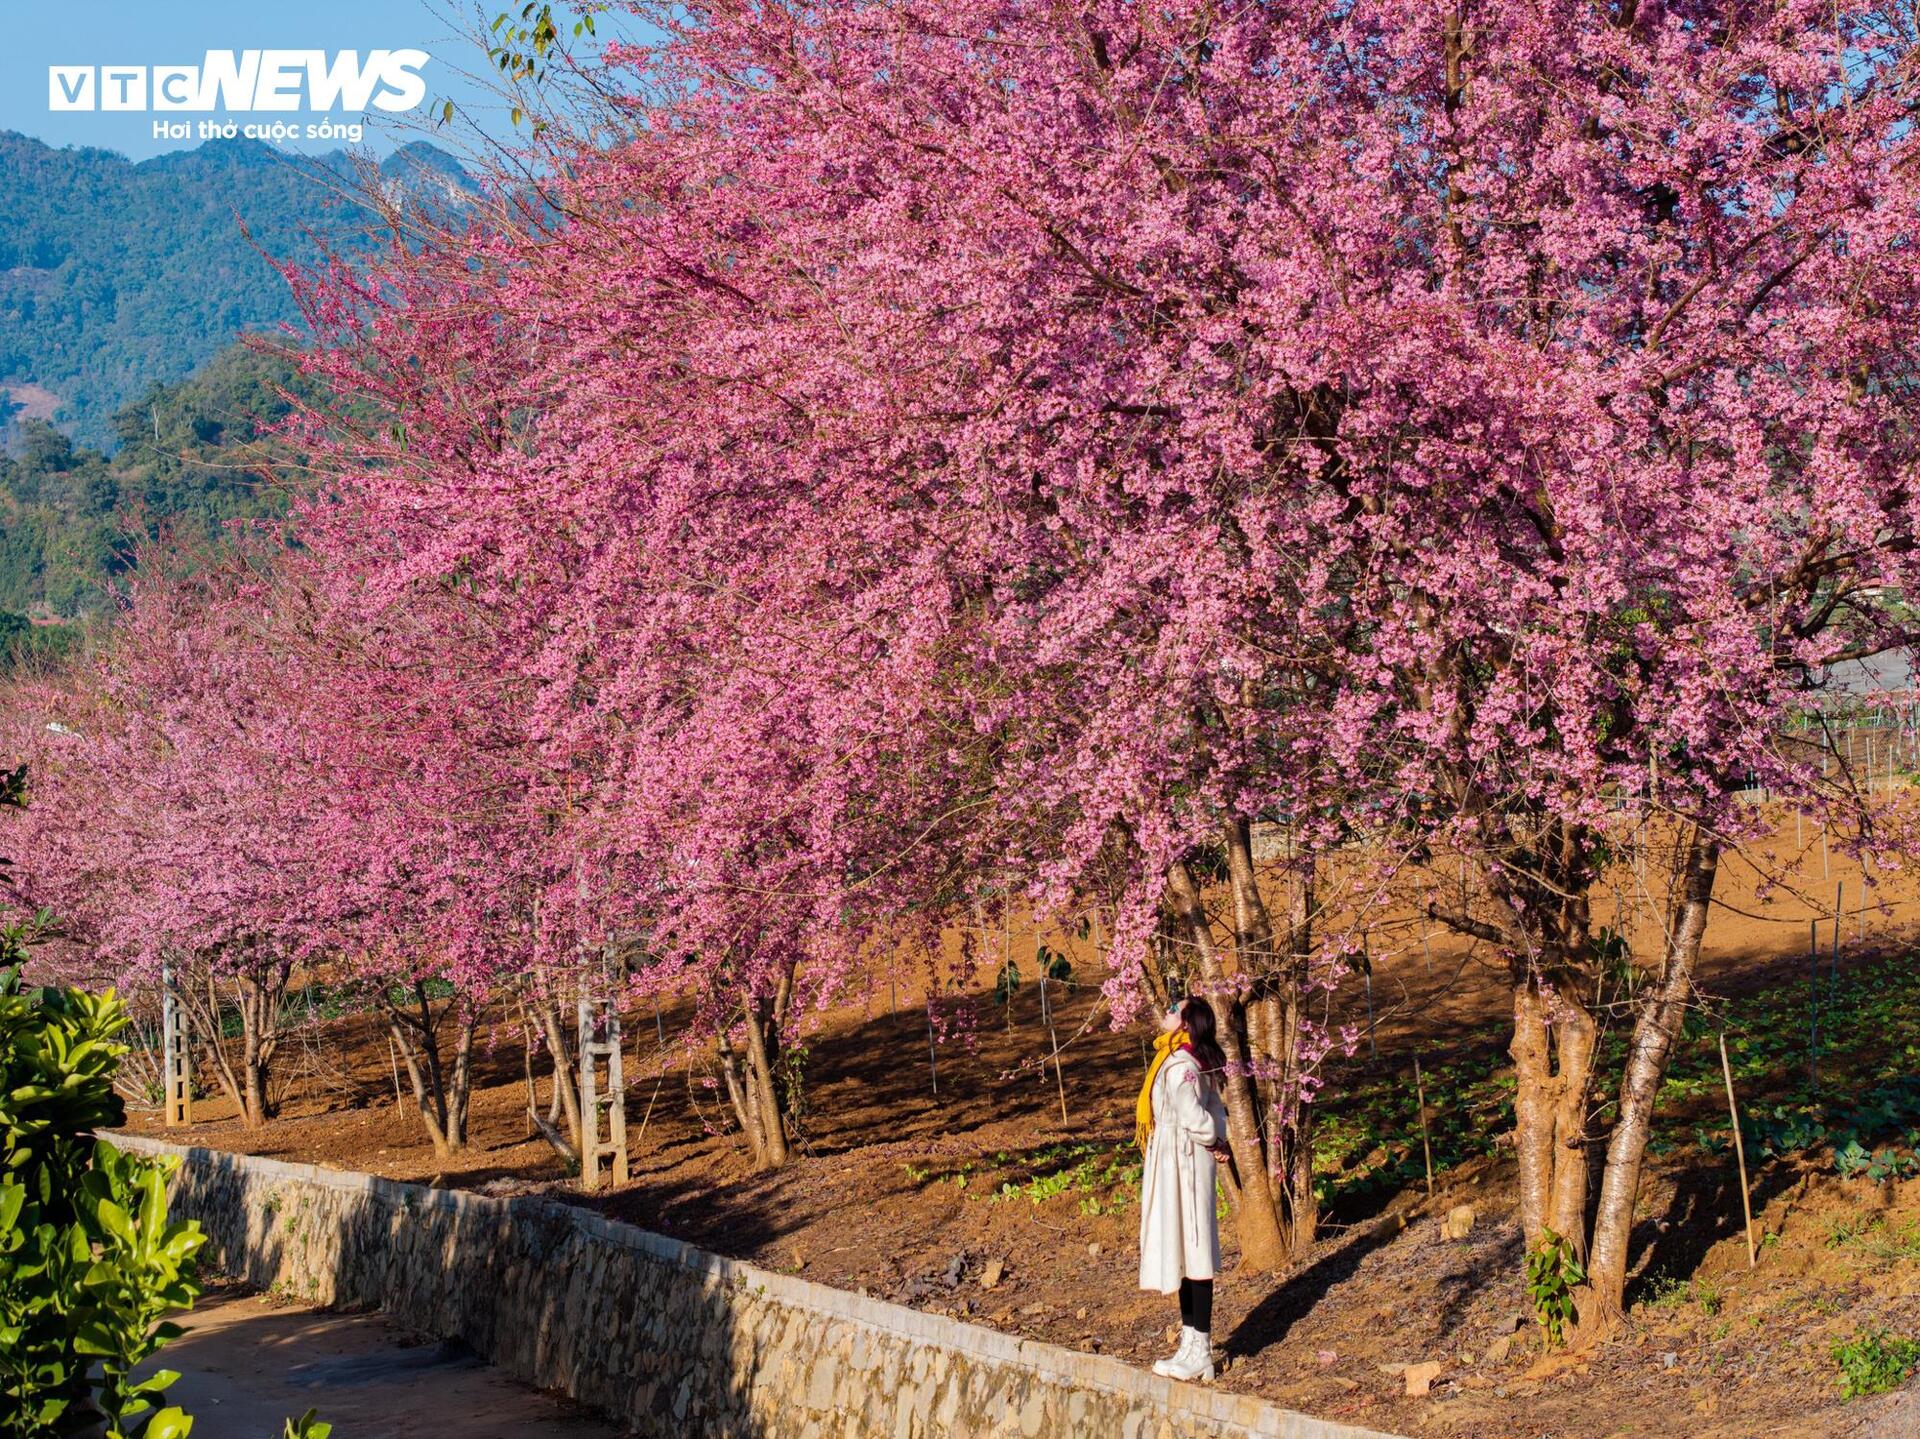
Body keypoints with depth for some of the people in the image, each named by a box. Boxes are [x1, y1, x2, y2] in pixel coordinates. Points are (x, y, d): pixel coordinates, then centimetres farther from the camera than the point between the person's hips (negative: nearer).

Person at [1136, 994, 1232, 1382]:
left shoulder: (1179, 1065, -20)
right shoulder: (1191, 1060, 12)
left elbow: (1193, 1116, -24)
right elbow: (1215, 1109, 17)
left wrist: (1211, 1143, -6)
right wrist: (1218, 1141, 3)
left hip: (1182, 1164, -10)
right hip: (1177, 1163, 10)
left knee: (1190, 1252, -4)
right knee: (1184, 1251, 14)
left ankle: (1199, 1351, 2)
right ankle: (1192, 1344, 21)